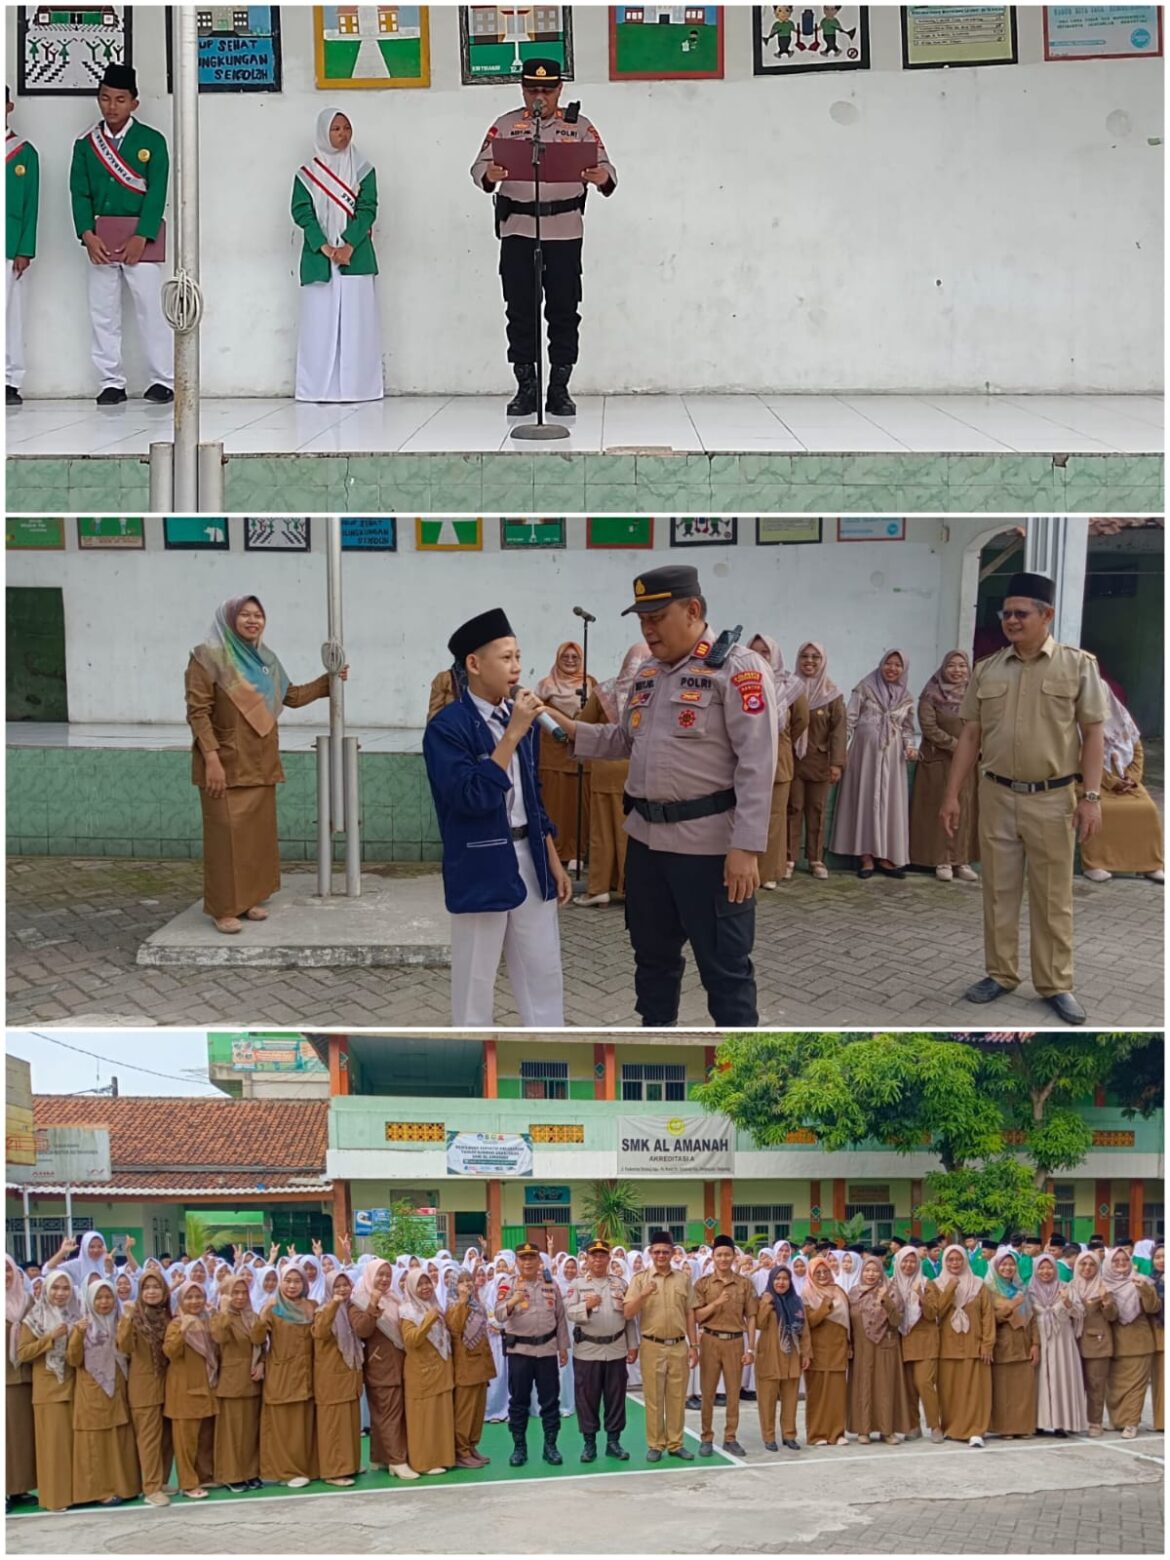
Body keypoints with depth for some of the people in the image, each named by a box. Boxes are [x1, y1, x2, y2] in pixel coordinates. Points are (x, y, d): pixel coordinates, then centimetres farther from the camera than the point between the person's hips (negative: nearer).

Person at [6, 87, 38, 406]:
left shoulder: (24, 152, 6)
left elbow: (31, 204, 4)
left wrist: (25, 251, -3)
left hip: (11, 248, -1)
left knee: (11, 314, 0)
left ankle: (11, 382, 4)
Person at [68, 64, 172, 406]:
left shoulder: (151, 141, -1)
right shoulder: (85, 145, 8)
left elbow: (157, 192, -6)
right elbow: (79, 193, 3)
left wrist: (141, 237, -15)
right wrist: (88, 235, -10)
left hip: (141, 236, -3)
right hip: (100, 236, 3)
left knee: (151, 309, -3)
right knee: (102, 312, 4)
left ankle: (162, 381, 3)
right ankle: (111, 383, 11)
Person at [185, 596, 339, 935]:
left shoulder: (265, 659, 13)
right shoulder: (208, 657, -8)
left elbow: (292, 696, 25)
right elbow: (198, 711, -13)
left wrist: (328, 680, 20)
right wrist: (211, 758, -20)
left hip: (260, 764, 7)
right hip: (227, 764, -7)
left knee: (258, 832, 8)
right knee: (228, 833, -7)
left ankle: (248, 899, 18)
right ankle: (223, 908, -1)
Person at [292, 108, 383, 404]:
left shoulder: (363, 169, 8)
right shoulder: (306, 173, 8)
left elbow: (367, 209, 0)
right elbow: (301, 212, 1)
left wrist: (349, 245, -13)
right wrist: (324, 247, -12)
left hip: (355, 255, 0)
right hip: (318, 258, 0)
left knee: (356, 320, -4)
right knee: (320, 321, -2)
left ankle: (357, 386, -2)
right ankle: (320, 388, 0)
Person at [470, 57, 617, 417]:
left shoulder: (580, 127, 7)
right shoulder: (505, 125, 7)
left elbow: (604, 167, -1)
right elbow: (479, 166, -2)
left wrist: (603, 178, -26)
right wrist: (489, 175, -27)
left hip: (565, 230, 0)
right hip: (517, 229, 0)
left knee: (564, 310, 1)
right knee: (520, 310, 2)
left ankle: (560, 389, 9)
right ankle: (525, 388, 10)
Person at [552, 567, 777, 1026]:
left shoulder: (738, 668, -13)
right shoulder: (647, 673, 12)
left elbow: (757, 764, -18)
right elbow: (627, 741, 23)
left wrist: (746, 848, -23)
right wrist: (571, 730, 6)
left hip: (709, 843, -8)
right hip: (646, 836, 8)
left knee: (724, 964, 1)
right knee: (652, 953, 20)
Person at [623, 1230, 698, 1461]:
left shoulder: (684, 1278, 5)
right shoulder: (640, 1279, -1)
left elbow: (689, 1314, 9)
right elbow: (628, 1314, -7)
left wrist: (693, 1345, 6)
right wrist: (643, 1295, -23)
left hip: (678, 1346, 2)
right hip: (652, 1346, -2)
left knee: (677, 1397, 7)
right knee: (653, 1397, 3)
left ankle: (675, 1443, 16)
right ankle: (655, 1445, 11)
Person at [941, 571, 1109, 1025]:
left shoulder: (1078, 665, -3)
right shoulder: (986, 670, 6)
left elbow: (1093, 734, -3)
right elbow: (970, 735, 9)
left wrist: (1091, 796, -9)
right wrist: (952, 795, 5)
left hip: (1052, 799, -3)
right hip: (996, 797, 3)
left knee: (1052, 898, 4)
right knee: (998, 892, 9)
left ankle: (1056, 985, 14)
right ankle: (1000, 974, 22)